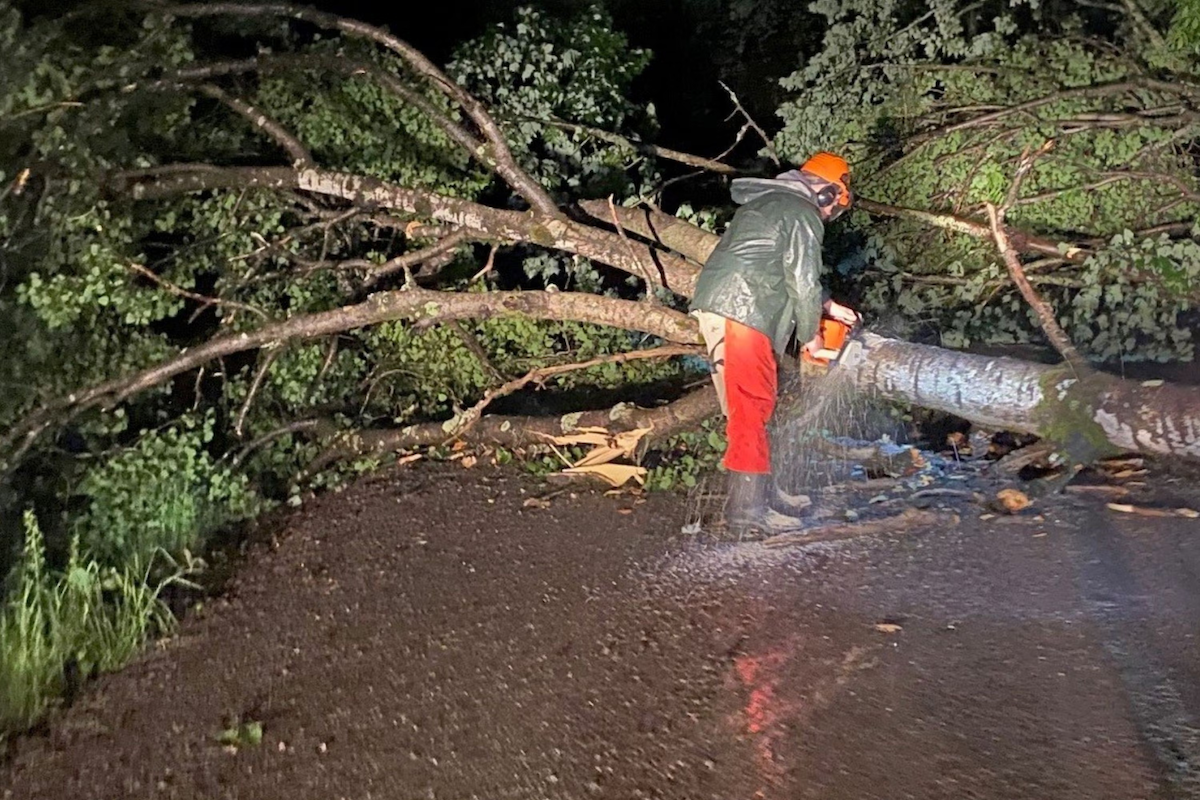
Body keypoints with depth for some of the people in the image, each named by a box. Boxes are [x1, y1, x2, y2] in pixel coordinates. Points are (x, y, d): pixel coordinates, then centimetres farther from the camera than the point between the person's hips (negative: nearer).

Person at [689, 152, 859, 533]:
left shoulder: (766, 203, 27)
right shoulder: (802, 215, -3)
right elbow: (803, 281, -5)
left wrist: (829, 307, 34)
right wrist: (810, 334, 10)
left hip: (716, 305, 10)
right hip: (741, 312, -10)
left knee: (749, 406, 12)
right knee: (751, 406, -10)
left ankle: (760, 494, 17)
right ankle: (748, 505, -10)